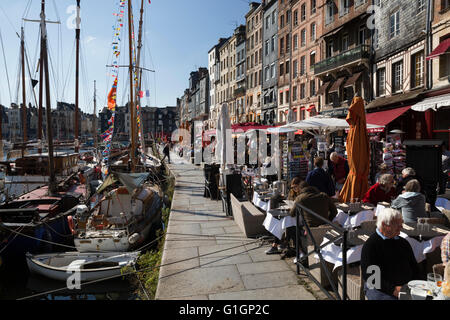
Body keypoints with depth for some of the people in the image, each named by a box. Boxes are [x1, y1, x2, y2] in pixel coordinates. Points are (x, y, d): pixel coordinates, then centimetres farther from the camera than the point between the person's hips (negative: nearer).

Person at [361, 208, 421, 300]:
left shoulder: (403, 243, 17)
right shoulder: (370, 245, -5)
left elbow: (414, 267, 25)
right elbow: (369, 276, -10)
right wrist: (393, 289, -18)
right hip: (380, 289, -6)